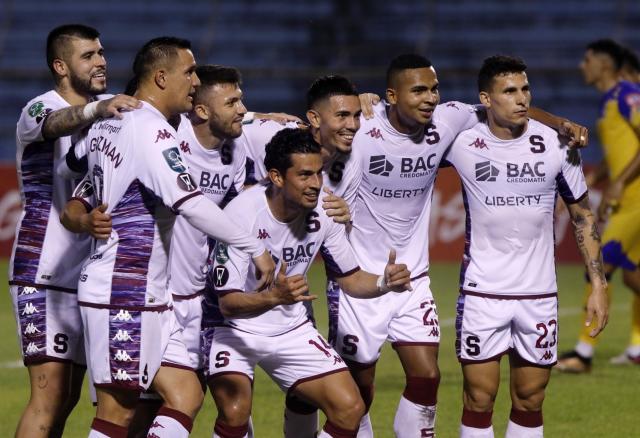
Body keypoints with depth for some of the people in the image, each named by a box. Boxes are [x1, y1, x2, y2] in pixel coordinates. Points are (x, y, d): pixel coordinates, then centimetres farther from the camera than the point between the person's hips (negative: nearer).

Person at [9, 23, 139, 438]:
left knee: (68, 397, 8)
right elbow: (58, 123, -32)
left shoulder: (110, 109, 11)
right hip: (44, 275, -7)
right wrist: (98, 109, -54)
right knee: (49, 395, -14)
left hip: (88, 275, 7)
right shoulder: (39, 109, -10)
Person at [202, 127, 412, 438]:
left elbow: (350, 279, 4)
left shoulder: (323, 212, -10)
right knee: (235, 412, -28)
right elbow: (228, 303, -27)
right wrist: (275, 296, -46)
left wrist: (385, 283, -19)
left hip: (291, 328, 5)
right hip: (234, 329, -5)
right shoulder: (242, 214, -26)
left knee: (349, 409, -6)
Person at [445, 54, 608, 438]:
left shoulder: (557, 145, -4)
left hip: (539, 294, 1)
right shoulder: (463, 143, -7)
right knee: (479, 398, -1)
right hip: (482, 291, -1)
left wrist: (598, 284, 1)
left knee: (530, 401, 7)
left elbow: (583, 215, 6)